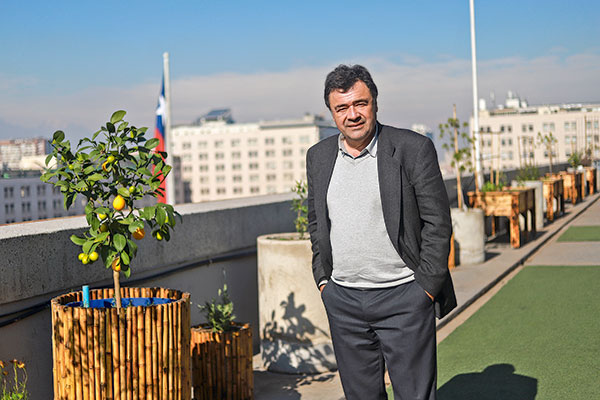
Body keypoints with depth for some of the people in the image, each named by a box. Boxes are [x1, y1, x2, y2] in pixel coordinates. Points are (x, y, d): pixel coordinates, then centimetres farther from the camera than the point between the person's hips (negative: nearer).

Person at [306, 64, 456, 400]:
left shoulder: (414, 149, -7)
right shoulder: (319, 156, 7)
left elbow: (438, 222, -6)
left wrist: (425, 288, -9)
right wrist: (323, 280, 9)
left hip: (403, 298, -4)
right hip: (343, 301, 4)